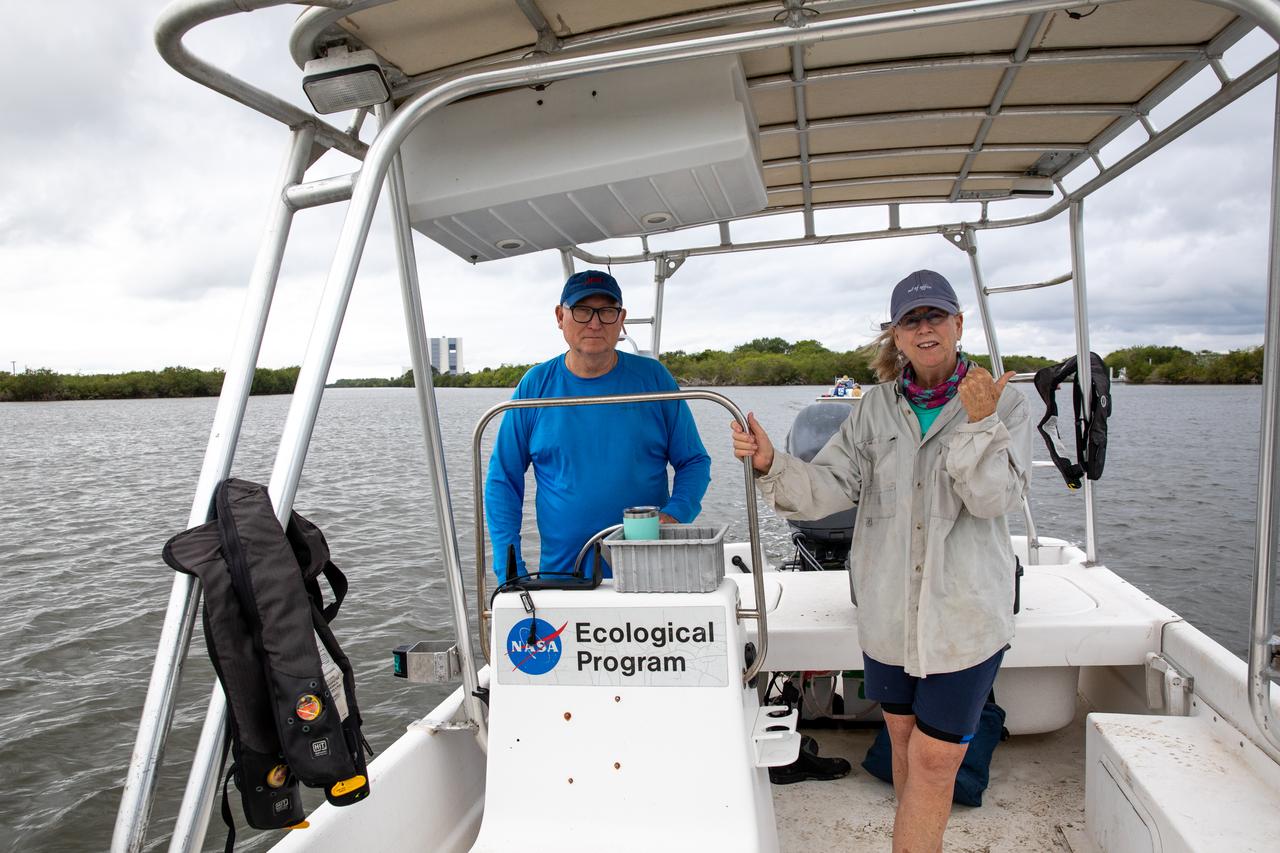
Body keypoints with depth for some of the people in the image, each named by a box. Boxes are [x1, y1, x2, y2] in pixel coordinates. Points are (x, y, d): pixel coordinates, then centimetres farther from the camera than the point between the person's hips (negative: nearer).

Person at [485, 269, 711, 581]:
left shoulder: (653, 378, -1)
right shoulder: (536, 385, 0)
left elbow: (695, 462, 5)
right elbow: (502, 482, 3)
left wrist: (674, 515, -14)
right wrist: (510, 571, -4)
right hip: (560, 573, 0)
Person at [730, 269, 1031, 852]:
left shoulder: (1003, 404, -3)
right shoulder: (876, 406, 4)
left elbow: (995, 499, -13)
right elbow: (831, 485, -5)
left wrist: (978, 423, -25)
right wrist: (772, 465, -22)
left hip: (966, 611, -3)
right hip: (888, 604, 3)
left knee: (934, 757, -1)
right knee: (903, 738, 18)